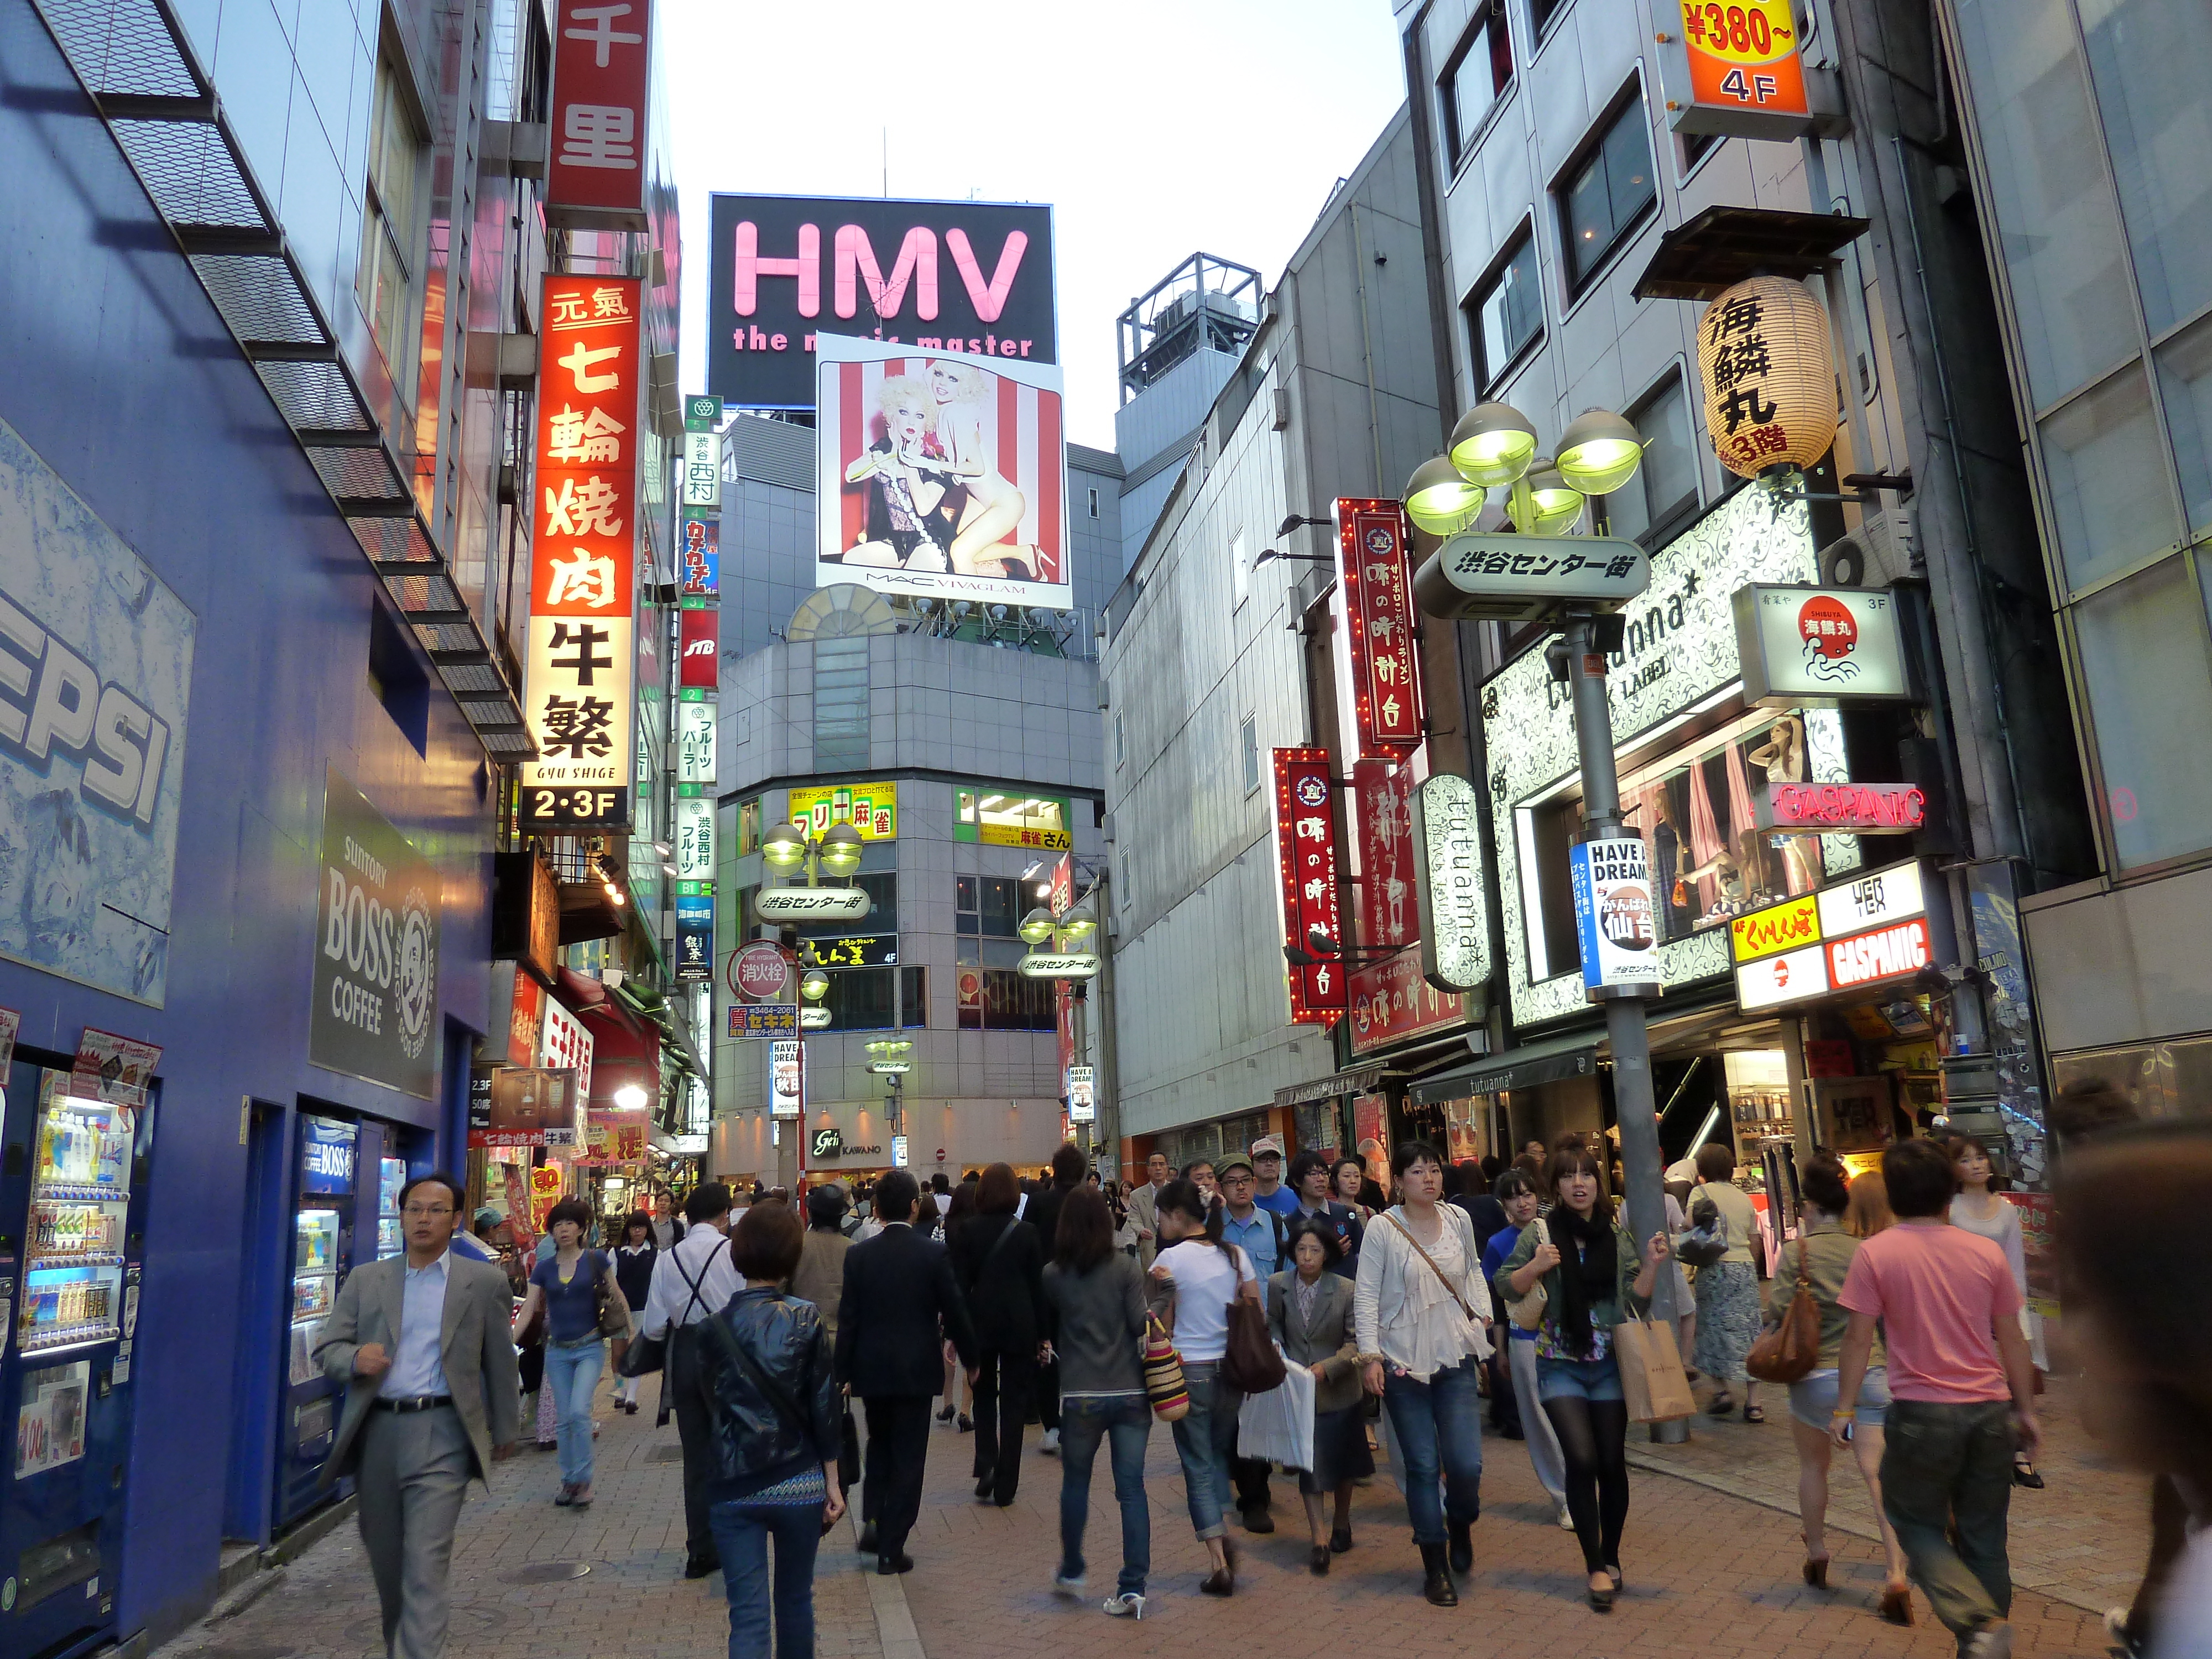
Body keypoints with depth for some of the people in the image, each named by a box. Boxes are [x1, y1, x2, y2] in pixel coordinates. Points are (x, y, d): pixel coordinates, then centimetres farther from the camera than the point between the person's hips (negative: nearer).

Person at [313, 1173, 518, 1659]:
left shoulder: (484, 1282, 2)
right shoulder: (365, 1279, 8)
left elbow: (499, 1362, 7)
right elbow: (327, 1349, 6)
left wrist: (505, 1430, 11)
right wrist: (354, 1359, -17)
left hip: (441, 1436, -3)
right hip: (375, 1432, 4)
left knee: (426, 1564, -11)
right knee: (385, 1561, 16)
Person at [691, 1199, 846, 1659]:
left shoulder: (714, 1326, -3)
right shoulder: (806, 1319, -9)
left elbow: (709, 1407, 6)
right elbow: (823, 1406, -7)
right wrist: (833, 1483, 1)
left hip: (734, 1486, 1)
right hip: (798, 1484, -1)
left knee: (747, 1614, 3)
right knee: (795, 1599, 19)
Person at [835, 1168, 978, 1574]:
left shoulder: (858, 1256, -5)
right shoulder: (933, 1254, -11)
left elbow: (847, 1319, -3)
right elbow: (955, 1313, -6)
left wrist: (844, 1372, 5)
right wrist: (970, 1359, 8)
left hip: (871, 1370, 3)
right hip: (916, 1370, -2)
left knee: (879, 1446, 24)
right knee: (908, 1457, 7)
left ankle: (872, 1520, 13)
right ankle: (891, 1548, 9)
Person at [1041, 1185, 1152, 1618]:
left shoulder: (1053, 1275, -1)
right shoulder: (1128, 1269, -4)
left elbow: (1046, 1331, 11)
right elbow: (1143, 1325, -11)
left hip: (1080, 1396, 0)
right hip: (1131, 1392, 0)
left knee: (1075, 1482, 18)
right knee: (1131, 1488, 4)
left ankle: (1071, 1572, 30)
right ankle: (1133, 1586, 2)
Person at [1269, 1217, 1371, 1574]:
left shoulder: (1345, 1290, -14)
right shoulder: (1278, 1286, -5)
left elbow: (1356, 1341, -11)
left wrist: (1326, 1367, -22)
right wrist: (1280, 1357, -4)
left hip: (1338, 1389, 0)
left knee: (1342, 1463, 16)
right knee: (1310, 1463, -4)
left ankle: (1341, 1525, 37)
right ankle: (1320, 1541, 0)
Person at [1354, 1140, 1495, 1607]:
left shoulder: (1459, 1219, 3)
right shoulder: (1383, 1227, -9)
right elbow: (1366, 1296, -7)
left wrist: (1483, 1313, 6)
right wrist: (1370, 1354, -12)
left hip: (1456, 1358, 3)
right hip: (1403, 1362, -3)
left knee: (1466, 1465, -4)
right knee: (1423, 1467, 3)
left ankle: (1460, 1525, 30)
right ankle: (1436, 1569, 20)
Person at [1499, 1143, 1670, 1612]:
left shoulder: (1618, 1233, 1)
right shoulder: (1540, 1231, -6)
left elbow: (1635, 1300, 3)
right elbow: (1506, 1287, -4)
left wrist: (1652, 1264, -11)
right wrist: (1537, 1267, -20)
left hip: (1611, 1363, 2)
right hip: (1561, 1365, -2)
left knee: (1612, 1463, 8)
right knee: (1582, 1459, -12)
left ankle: (1611, 1558, 27)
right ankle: (1595, 1567, 2)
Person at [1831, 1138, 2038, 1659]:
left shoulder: (1876, 1253, -7)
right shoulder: (1987, 1252, 2)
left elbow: (1859, 1339, -7)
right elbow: (2012, 1341, 8)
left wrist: (1845, 1409, 2)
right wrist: (2026, 1411, 18)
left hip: (1921, 1414, -3)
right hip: (1990, 1411, 4)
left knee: (1917, 1524, 12)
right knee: (1984, 1539, 15)